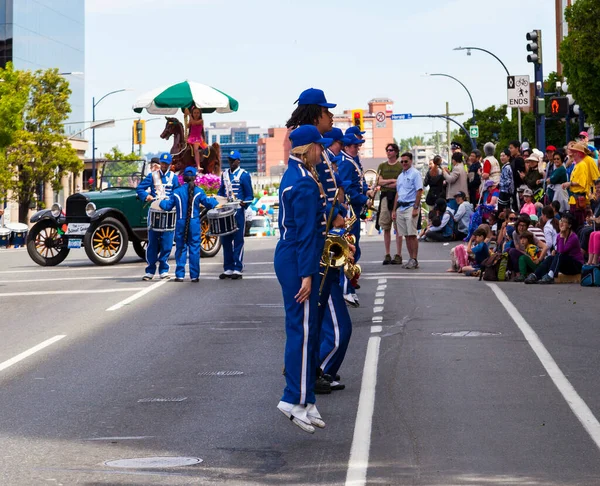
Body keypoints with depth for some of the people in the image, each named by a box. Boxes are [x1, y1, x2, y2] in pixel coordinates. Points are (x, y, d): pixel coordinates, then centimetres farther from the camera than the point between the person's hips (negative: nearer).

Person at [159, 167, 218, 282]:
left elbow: (168, 206, 5)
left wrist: (162, 202, 26)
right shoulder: (198, 192, -4)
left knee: (181, 249, 7)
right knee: (194, 249, 3)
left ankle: (180, 275, 4)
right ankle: (194, 275, 3)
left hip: (181, 224, 1)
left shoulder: (177, 192, 1)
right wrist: (214, 201, 17)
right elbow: (208, 203, -4)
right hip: (194, 224, -1)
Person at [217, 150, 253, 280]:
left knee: (238, 240, -3)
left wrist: (244, 203, -22)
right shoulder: (224, 174, 13)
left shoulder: (244, 175, -2)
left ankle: (238, 269, -1)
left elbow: (250, 196, -3)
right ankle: (228, 269, 12)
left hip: (238, 212, -5)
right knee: (225, 240, 6)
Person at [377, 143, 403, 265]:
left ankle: (398, 255, -3)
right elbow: (379, 181, 6)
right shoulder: (382, 166, 16)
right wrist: (392, 180, -5)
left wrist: (385, 183, -5)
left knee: (398, 227, -5)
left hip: (397, 196, -4)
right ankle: (387, 255, 8)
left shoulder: (401, 166, 2)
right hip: (385, 196, 4)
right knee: (386, 228, 4)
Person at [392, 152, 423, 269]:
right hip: (401, 208, 8)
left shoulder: (415, 174, -4)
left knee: (412, 235, -10)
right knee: (406, 235, 7)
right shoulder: (400, 176, 19)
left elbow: (419, 191, -12)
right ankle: (411, 259, 10)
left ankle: (414, 260, -8)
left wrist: (416, 208, -18)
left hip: (411, 206, -8)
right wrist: (394, 210, 18)